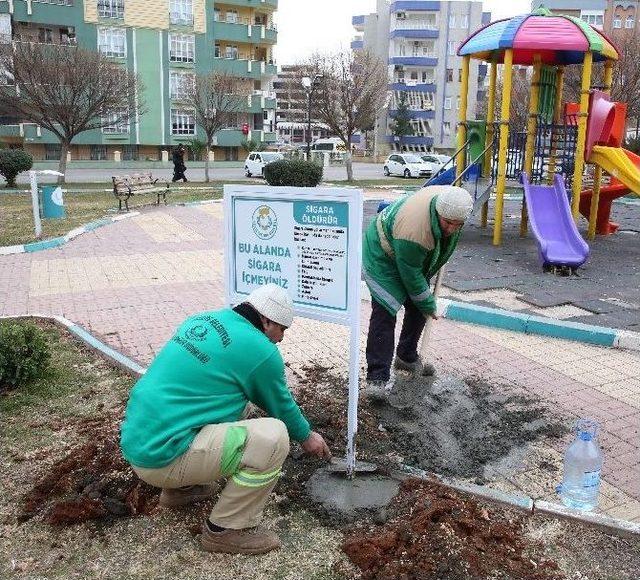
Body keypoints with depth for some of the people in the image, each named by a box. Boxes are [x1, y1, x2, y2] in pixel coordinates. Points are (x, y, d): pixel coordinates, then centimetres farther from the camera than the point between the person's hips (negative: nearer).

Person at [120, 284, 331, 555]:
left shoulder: (202, 320, 11)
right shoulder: (260, 350, -11)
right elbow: (281, 406, 7)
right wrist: (306, 436, 27)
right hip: (162, 458, -9)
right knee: (274, 437, -13)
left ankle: (181, 488, 27)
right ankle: (226, 529, 1)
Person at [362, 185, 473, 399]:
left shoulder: (450, 197, -19)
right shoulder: (414, 229, -41)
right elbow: (411, 276, -28)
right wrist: (429, 305, -16)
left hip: (414, 257, 8)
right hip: (383, 257, -8)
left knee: (418, 308, 9)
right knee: (384, 312, -17)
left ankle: (407, 357, 28)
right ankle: (377, 378, -17)